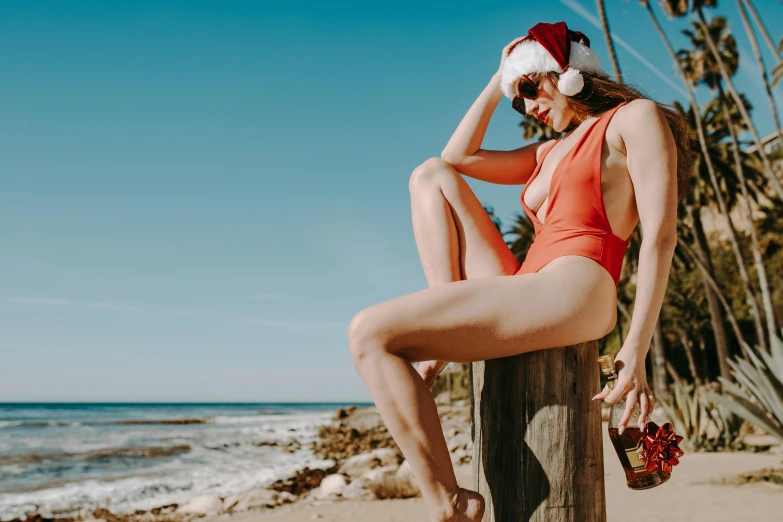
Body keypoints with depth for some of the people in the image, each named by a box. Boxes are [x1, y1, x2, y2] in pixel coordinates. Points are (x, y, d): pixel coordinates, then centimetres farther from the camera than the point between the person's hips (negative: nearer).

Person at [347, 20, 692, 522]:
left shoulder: (635, 117, 6)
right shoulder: (552, 151, 28)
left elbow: (661, 235, -6)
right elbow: (457, 157, 26)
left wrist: (636, 351, -15)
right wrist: (498, 82, 24)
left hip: (570, 296, -9)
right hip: (525, 297, 9)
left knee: (369, 334, -17)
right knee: (431, 174, 11)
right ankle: (447, 326, -6)